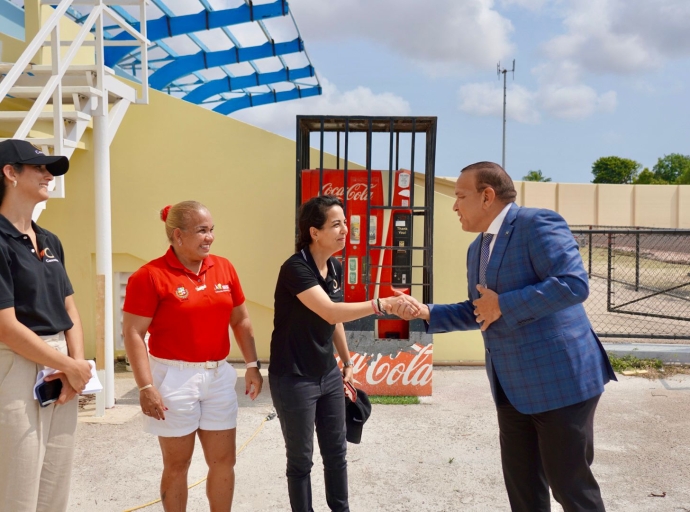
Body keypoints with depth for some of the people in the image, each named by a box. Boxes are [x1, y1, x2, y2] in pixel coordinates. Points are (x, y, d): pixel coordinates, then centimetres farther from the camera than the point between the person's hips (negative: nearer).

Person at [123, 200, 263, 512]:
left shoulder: (224, 268, 5)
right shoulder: (150, 276, -12)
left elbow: (240, 320, 12)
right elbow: (133, 334, -13)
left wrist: (252, 366, 7)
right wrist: (146, 386, -18)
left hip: (218, 376, 5)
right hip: (174, 378, -5)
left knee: (223, 461, 11)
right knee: (177, 464, 10)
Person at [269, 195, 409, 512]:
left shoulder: (335, 267, 3)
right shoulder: (295, 268, -22)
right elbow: (330, 312, -35)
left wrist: (347, 361, 17)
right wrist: (381, 304, -43)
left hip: (328, 375, 7)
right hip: (293, 378, -7)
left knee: (336, 451, 15)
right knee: (301, 458, 7)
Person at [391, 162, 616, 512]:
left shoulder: (537, 223, -14)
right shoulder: (477, 249, 14)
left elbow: (574, 284, -26)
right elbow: (477, 313, 21)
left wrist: (503, 305, -20)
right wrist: (426, 312, 7)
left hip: (561, 379, -9)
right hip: (513, 387, 9)